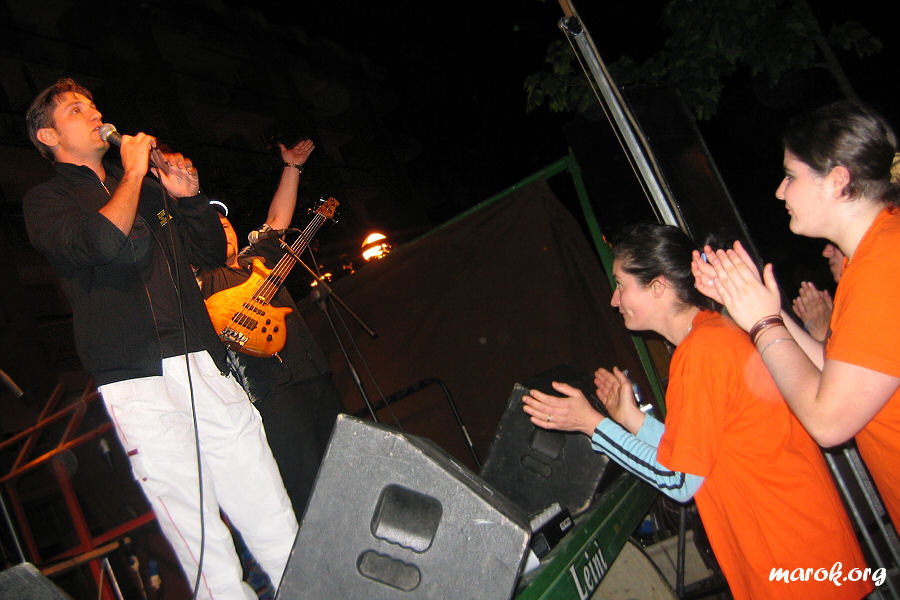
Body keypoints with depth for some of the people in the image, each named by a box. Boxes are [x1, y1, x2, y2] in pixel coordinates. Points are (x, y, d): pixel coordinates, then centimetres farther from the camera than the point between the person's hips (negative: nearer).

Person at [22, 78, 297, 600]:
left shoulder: (148, 185, 25)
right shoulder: (46, 200, 8)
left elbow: (213, 253, 26)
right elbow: (103, 243, -15)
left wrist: (190, 198, 11)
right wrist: (133, 172, -2)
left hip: (206, 366, 5)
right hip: (139, 387, -4)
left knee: (283, 536, 2)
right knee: (207, 553, -4)